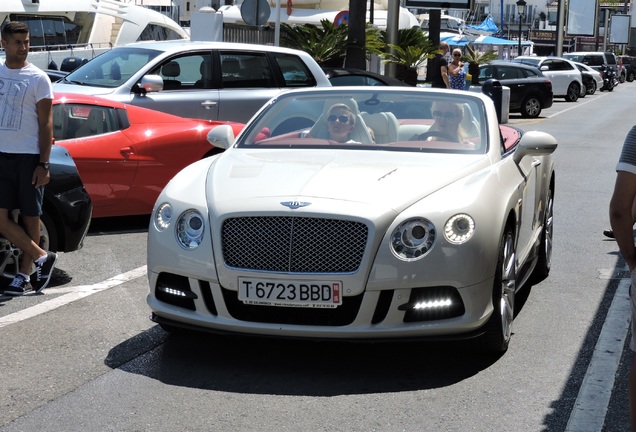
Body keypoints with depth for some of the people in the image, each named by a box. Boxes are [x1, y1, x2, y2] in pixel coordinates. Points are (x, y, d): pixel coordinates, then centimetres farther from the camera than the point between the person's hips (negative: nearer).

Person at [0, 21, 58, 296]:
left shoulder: (38, 79, -4)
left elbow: (45, 124, -4)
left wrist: (43, 164, -11)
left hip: (28, 157, -4)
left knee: (30, 217, 4)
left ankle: (24, 276, 13)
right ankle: (41, 258, 10)